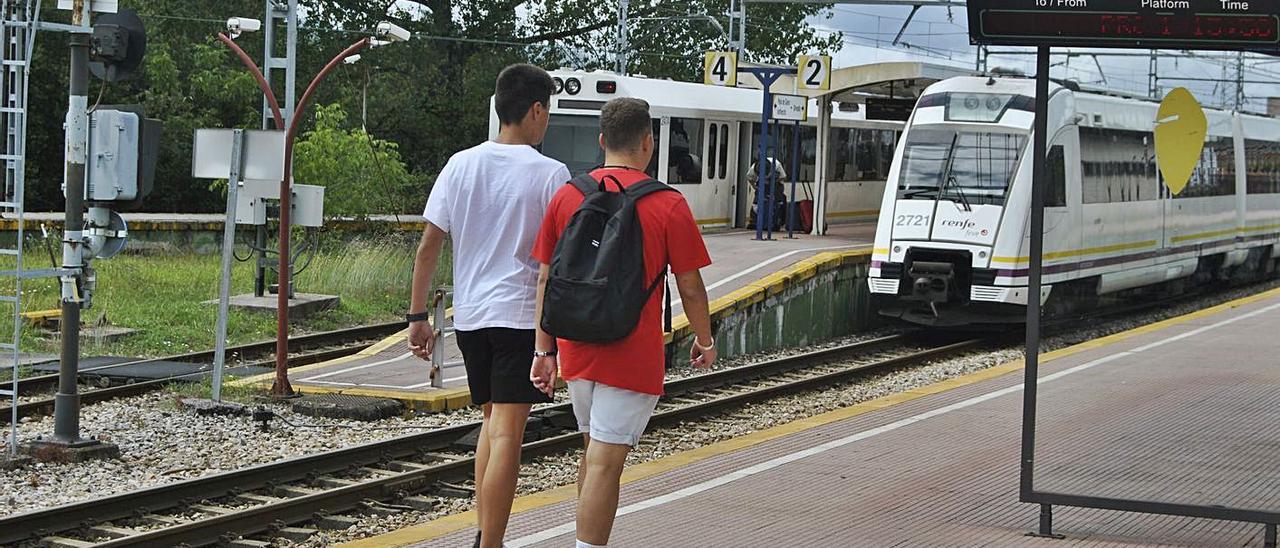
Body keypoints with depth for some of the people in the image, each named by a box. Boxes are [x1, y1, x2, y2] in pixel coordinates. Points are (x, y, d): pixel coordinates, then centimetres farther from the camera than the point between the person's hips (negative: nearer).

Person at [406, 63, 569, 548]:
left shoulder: (461, 165, 4)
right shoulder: (550, 174, -8)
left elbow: (428, 246, 4)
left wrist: (418, 316, 9)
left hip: (469, 314, 5)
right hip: (522, 313, -5)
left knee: (492, 421, 20)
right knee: (506, 435, -5)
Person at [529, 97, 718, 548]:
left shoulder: (567, 195, 2)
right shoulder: (668, 206, -10)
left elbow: (545, 279, 4)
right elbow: (690, 288, -6)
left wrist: (544, 350, 10)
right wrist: (705, 341, 11)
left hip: (576, 352, 5)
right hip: (632, 356, -5)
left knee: (595, 451, 21)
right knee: (605, 463, -5)